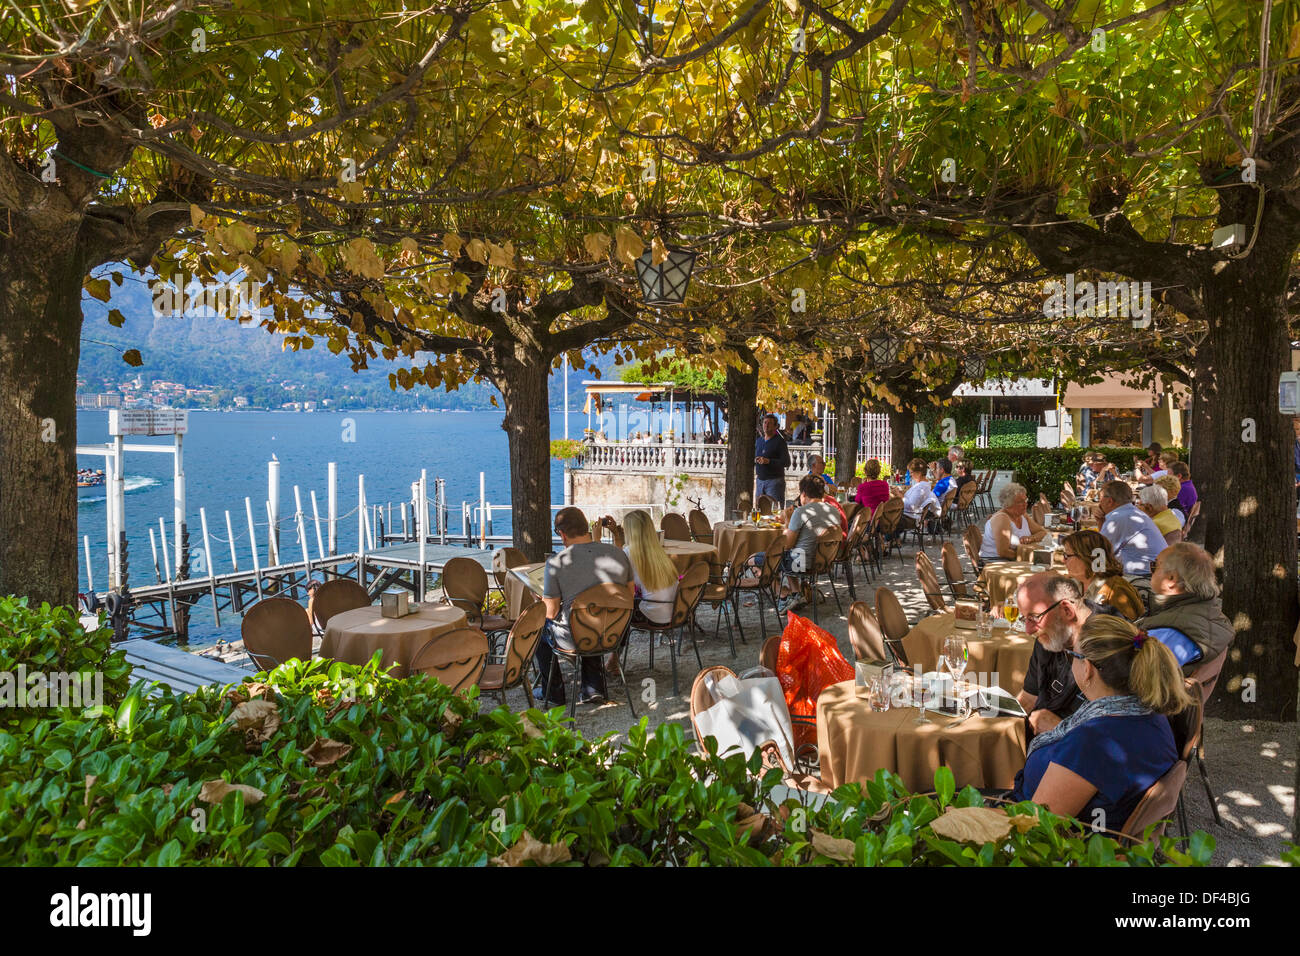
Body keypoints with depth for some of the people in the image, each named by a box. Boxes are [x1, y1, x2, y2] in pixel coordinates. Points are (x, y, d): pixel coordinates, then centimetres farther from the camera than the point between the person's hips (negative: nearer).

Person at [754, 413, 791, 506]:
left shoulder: (780, 441, -5)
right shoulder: (759, 440, 15)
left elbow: (787, 462, -13)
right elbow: (754, 457, 26)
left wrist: (768, 461, -21)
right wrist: (755, 460, 1)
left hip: (775, 481, -6)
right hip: (760, 480, 6)